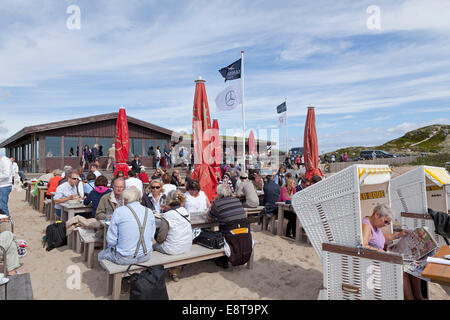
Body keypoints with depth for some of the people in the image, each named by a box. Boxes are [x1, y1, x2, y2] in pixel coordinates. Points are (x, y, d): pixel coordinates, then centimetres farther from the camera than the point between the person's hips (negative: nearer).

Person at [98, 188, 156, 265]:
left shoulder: (119, 211, -11)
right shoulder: (149, 212, 0)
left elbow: (111, 240, -9)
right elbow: (151, 237, 7)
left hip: (125, 258, -4)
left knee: (101, 254, 24)